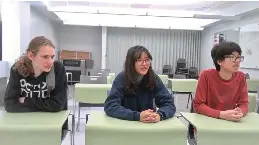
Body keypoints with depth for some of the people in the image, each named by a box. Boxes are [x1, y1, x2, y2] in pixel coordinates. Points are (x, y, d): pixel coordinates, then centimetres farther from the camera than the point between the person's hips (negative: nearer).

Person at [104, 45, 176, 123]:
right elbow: (110, 106, -20)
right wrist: (137, 116, -31)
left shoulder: (154, 78, -6)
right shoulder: (122, 78, -12)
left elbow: (169, 104, -8)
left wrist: (159, 115, -29)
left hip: (149, 125, 2)